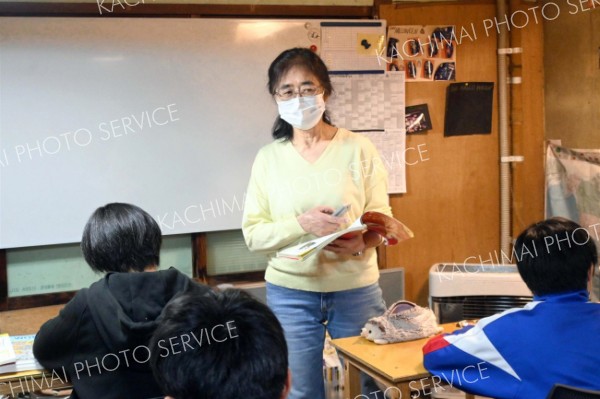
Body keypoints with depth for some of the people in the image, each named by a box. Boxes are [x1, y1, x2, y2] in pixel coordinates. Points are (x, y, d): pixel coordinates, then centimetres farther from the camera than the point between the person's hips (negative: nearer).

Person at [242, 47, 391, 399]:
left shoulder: (358, 148, -3)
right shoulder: (269, 157, -1)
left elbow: (382, 218, 0)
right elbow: (253, 233, -4)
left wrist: (362, 242, -22)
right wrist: (302, 224, -21)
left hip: (356, 289, 0)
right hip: (290, 294, 1)